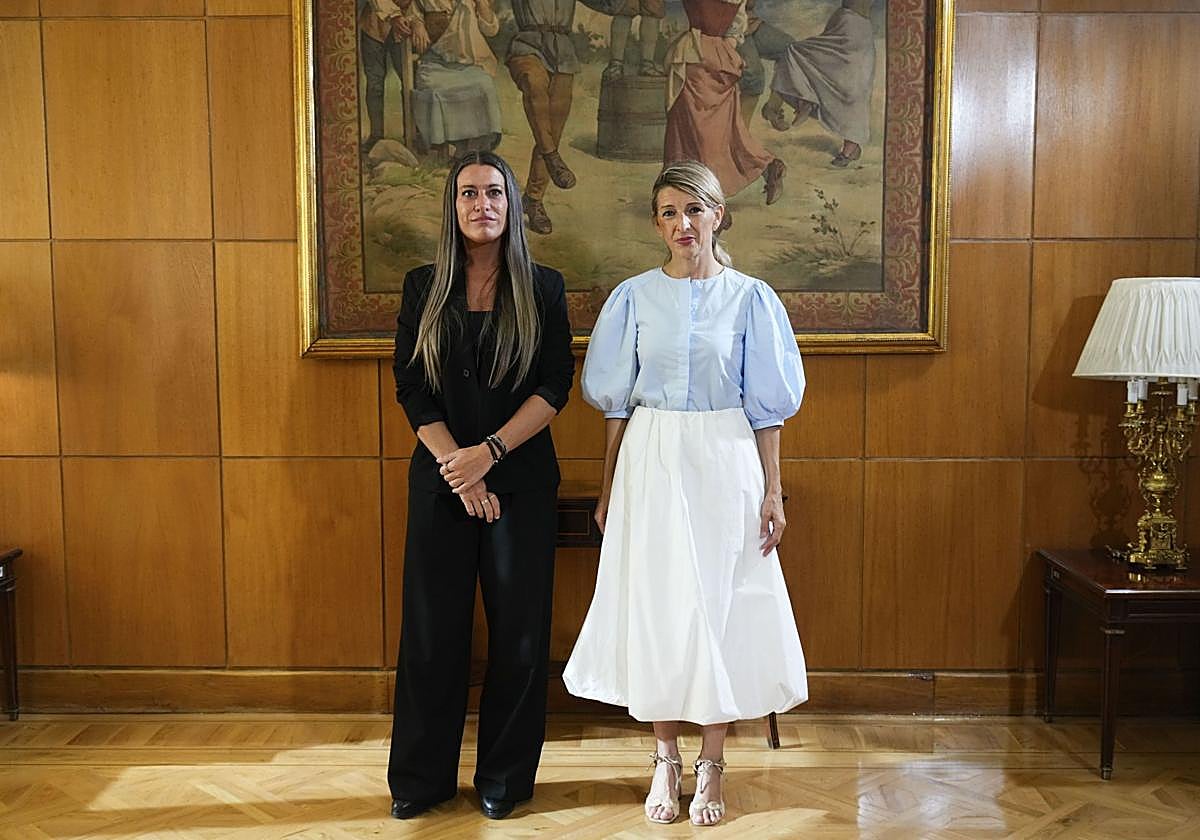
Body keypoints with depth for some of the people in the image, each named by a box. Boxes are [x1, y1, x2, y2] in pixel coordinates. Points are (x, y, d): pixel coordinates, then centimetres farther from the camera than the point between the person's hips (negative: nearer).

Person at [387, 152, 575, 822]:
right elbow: (411, 388, 0)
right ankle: (423, 777, 20)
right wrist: (457, 469, -11)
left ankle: (505, 777, 19)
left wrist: (488, 453, -14)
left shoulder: (543, 288, 3)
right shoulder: (424, 288, 6)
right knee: (432, 627, 5)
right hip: (440, 479, 1)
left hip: (522, 479, -1)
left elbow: (556, 387, -4)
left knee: (519, 628, 4)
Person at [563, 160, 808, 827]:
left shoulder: (750, 297, 1)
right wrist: (609, 488, 6)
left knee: (720, 603, 3)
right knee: (654, 604, 5)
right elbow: (616, 402, 7)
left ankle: (711, 766, 18)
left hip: (725, 463, -1)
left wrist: (772, 491, -2)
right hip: (650, 464, 1)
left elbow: (766, 406, 2)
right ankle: (666, 759, 21)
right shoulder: (634, 297, 3)